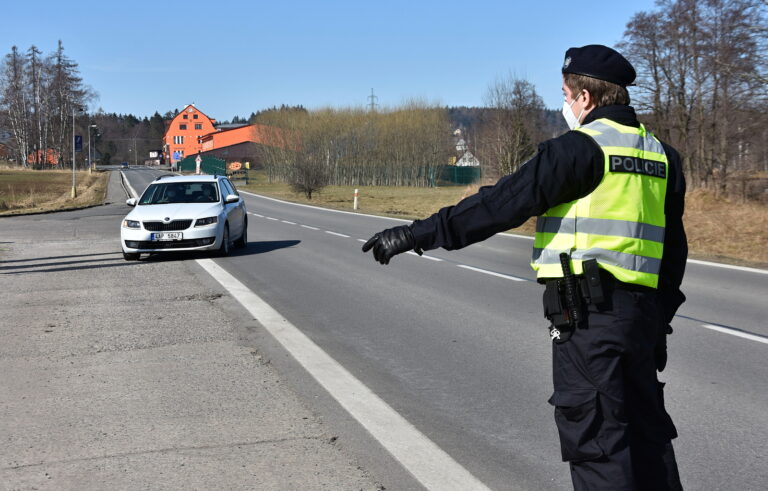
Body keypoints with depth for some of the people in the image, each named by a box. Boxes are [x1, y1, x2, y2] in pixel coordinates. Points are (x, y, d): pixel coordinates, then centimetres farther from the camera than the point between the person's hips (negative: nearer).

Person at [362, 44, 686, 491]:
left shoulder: (581, 147, -10)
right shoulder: (661, 155, 14)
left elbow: (502, 203, -15)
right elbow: (674, 249, 17)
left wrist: (421, 234, -13)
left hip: (588, 312, -8)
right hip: (643, 312, 8)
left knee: (596, 439, -2)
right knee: (646, 433, 18)